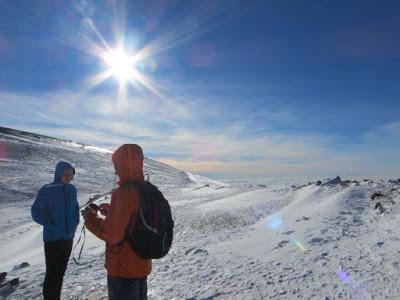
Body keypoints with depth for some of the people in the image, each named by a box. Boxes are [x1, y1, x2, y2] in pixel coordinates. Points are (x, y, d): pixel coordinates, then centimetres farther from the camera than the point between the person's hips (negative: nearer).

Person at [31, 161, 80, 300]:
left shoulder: (72, 190, 2)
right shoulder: (47, 191, -13)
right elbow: (36, 212, -9)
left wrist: (75, 223, 3)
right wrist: (51, 225, -15)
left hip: (68, 237, 5)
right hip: (53, 238, -5)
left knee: (61, 272, 16)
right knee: (52, 273, 0)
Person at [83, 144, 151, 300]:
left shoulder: (124, 192, -25)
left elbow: (113, 235, -23)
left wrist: (90, 219, -9)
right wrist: (111, 211, 11)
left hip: (124, 269, -7)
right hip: (142, 265, 8)